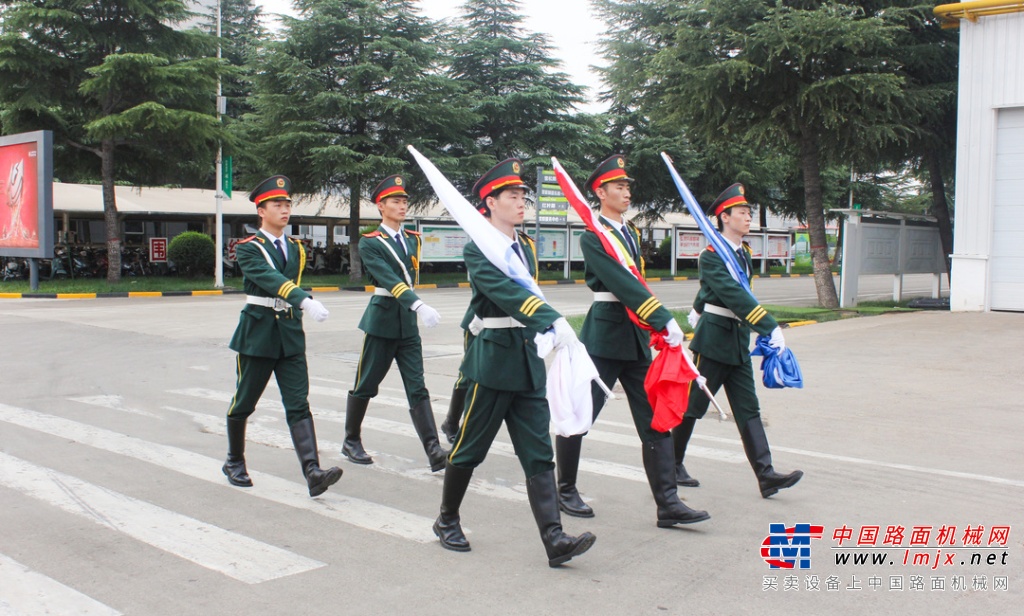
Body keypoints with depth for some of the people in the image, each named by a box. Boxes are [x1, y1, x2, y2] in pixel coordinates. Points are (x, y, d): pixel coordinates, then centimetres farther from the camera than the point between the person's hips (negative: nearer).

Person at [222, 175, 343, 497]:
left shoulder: (296, 249, 10)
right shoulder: (248, 249, -8)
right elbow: (269, 279, -26)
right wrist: (305, 301, -40)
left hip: (291, 332, 4)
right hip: (257, 332, -4)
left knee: (298, 405, -6)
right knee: (244, 402, 10)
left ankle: (313, 472, -17)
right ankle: (234, 461, 31)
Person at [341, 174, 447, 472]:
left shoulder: (412, 239, 10)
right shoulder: (370, 243, -10)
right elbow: (389, 279, -24)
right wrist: (419, 306, -36)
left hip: (407, 321, 5)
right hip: (381, 318, -5)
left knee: (417, 389, -3)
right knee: (365, 385, 8)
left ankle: (434, 451, -10)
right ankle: (351, 442, 26)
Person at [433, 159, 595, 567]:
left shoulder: (526, 247, 12)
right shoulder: (478, 249, -12)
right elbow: (506, 292, -28)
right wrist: (553, 322, -40)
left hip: (528, 360, 7)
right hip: (493, 359, -6)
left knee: (539, 455, 0)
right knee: (470, 448, 7)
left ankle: (555, 540, -4)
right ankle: (447, 521, 28)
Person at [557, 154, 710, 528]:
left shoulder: (631, 233, 15)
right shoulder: (592, 237, -11)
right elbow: (624, 285, -21)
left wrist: (655, 326, 11)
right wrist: (665, 321, -26)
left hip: (636, 337, 8)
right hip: (603, 336, -8)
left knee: (656, 421, 2)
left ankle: (668, 504, 3)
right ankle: (566, 491, 22)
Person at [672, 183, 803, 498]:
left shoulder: (744, 253, 11)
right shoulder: (711, 256, -14)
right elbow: (734, 295, -27)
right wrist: (771, 327, -34)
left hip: (738, 340, 8)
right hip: (713, 340, -7)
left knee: (748, 410, 2)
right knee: (693, 406, 3)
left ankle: (766, 476, -2)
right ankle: (672, 465, 18)